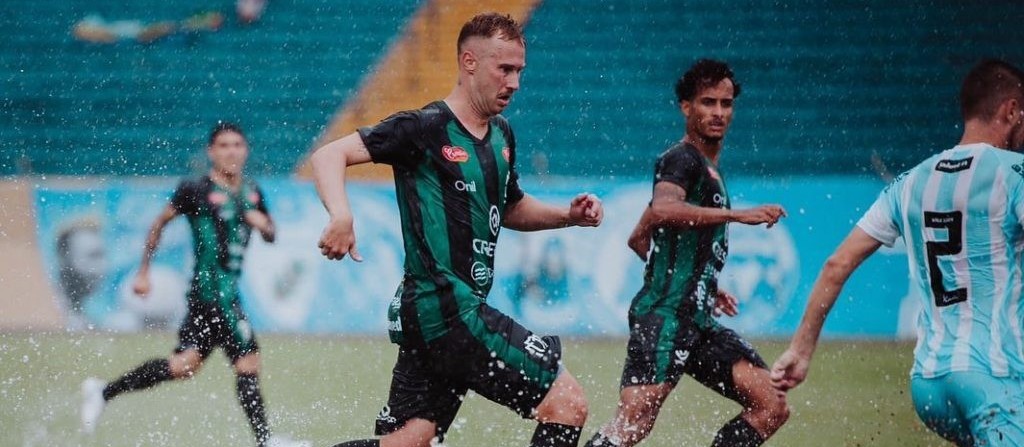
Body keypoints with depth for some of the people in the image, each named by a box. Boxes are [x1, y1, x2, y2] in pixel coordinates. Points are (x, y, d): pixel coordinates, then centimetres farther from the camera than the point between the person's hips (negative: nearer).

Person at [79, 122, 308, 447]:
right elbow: (160, 222, 1)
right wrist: (143, 272, 2)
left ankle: (104, 392, 19)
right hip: (212, 287, -8)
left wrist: (264, 224, -2)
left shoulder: (252, 193, 11)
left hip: (229, 289, 8)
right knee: (248, 360, -11)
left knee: (186, 364, 10)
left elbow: (271, 236, 22)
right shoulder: (196, 189, -8)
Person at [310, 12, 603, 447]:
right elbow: (328, 156, -13)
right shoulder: (424, 128, -9)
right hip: (446, 308, -9)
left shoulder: (502, 136, 17)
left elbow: (511, 209, 33)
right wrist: (342, 215, -32)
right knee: (568, 402, -11)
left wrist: (567, 215, 14)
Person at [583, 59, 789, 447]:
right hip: (665, 314, -10)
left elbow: (639, 239, 31)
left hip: (698, 320, 10)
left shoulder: (707, 169, 24)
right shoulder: (682, 159, -5)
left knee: (771, 409, 0)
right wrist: (737, 215, -30)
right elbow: (662, 210, -29)